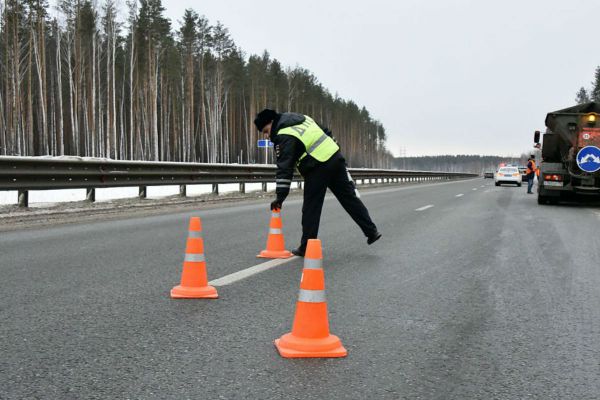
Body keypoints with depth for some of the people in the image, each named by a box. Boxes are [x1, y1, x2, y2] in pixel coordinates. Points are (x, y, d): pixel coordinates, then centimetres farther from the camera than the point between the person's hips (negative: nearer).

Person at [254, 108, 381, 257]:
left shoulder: (284, 136, -9)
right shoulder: (301, 118, 17)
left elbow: (284, 168, -16)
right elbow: (326, 132, 23)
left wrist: (280, 197, -15)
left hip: (318, 168, -8)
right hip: (335, 157, 9)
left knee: (311, 208, 1)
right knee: (349, 197, 15)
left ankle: (307, 247, 5)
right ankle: (371, 231, 19)